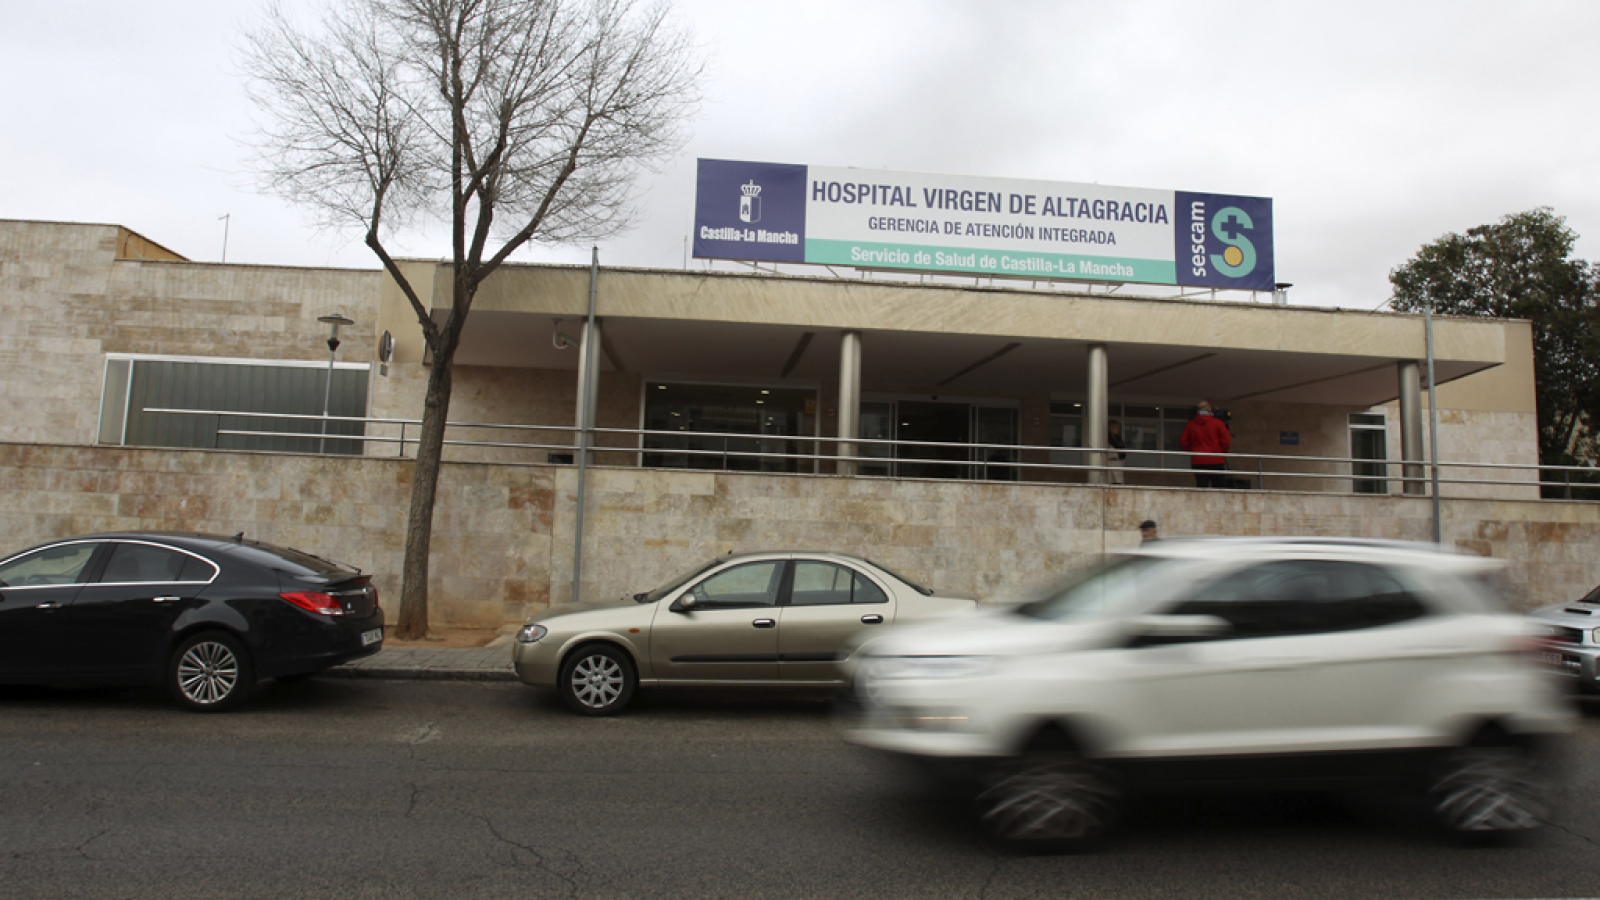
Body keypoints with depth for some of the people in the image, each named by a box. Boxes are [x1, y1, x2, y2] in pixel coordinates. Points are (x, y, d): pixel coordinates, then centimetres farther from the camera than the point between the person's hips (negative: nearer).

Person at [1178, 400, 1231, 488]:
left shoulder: (1190, 424, 5)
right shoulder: (1217, 422, -4)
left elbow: (1183, 441, 3)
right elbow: (1226, 440, -8)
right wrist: (1223, 451, 7)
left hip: (1197, 461, 2)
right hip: (1215, 461, -2)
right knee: (1220, 489, 2)